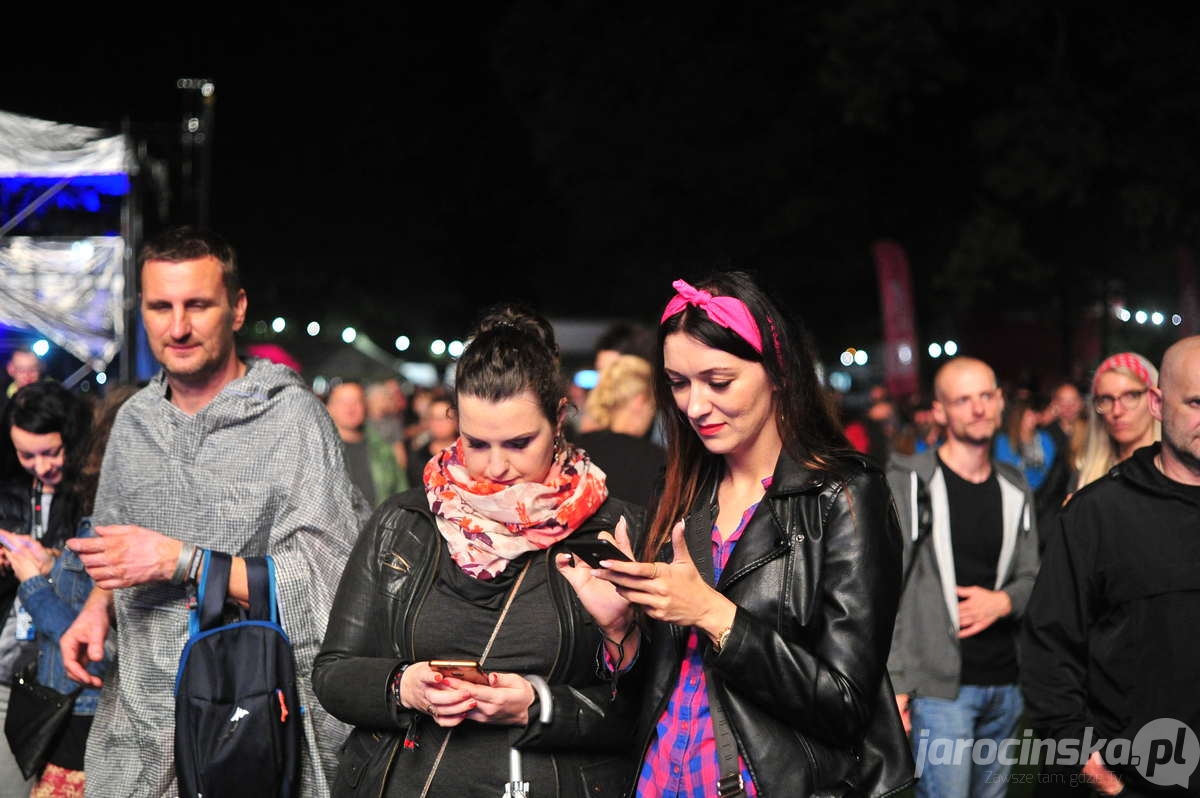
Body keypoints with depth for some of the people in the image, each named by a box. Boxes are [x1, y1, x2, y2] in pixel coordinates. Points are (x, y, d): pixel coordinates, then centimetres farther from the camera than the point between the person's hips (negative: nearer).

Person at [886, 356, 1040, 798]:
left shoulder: (1015, 489, 12)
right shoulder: (908, 482, -5)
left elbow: (1031, 578, 17)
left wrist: (1003, 601, -7)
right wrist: (893, 682, -13)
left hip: (1005, 685, 6)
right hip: (939, 686, -6)